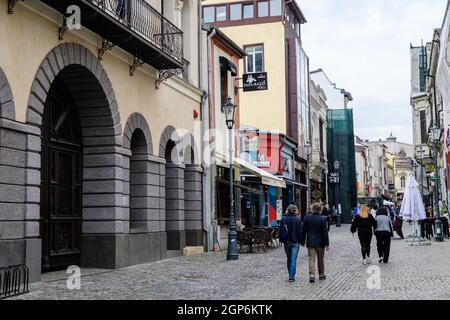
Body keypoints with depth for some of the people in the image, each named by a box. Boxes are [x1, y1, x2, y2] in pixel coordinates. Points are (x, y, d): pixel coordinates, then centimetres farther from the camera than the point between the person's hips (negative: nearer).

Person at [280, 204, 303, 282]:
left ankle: (291, 275, 26)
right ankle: (291, 276, -4)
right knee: (293, 259, 0)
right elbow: (300, 231, -10)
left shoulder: (284, 219, -2)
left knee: (289, 258, 17)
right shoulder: (298, 219, -9)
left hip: (286, 241, 3)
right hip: (295, 242, -3)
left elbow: (281, 230, 1)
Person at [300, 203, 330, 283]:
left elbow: (303, 231, 4)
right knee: (320, 260, 13)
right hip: (320, 243, -1)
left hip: (310, 242, 1)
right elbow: (325, 232, -9)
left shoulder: (307, 218, -1)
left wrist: (303, 242, 13)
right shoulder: (322, 219, -10)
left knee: (312, 259, -1)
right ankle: (321, 275, 24)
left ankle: (312, 276, -12)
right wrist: (327, 244, -4)